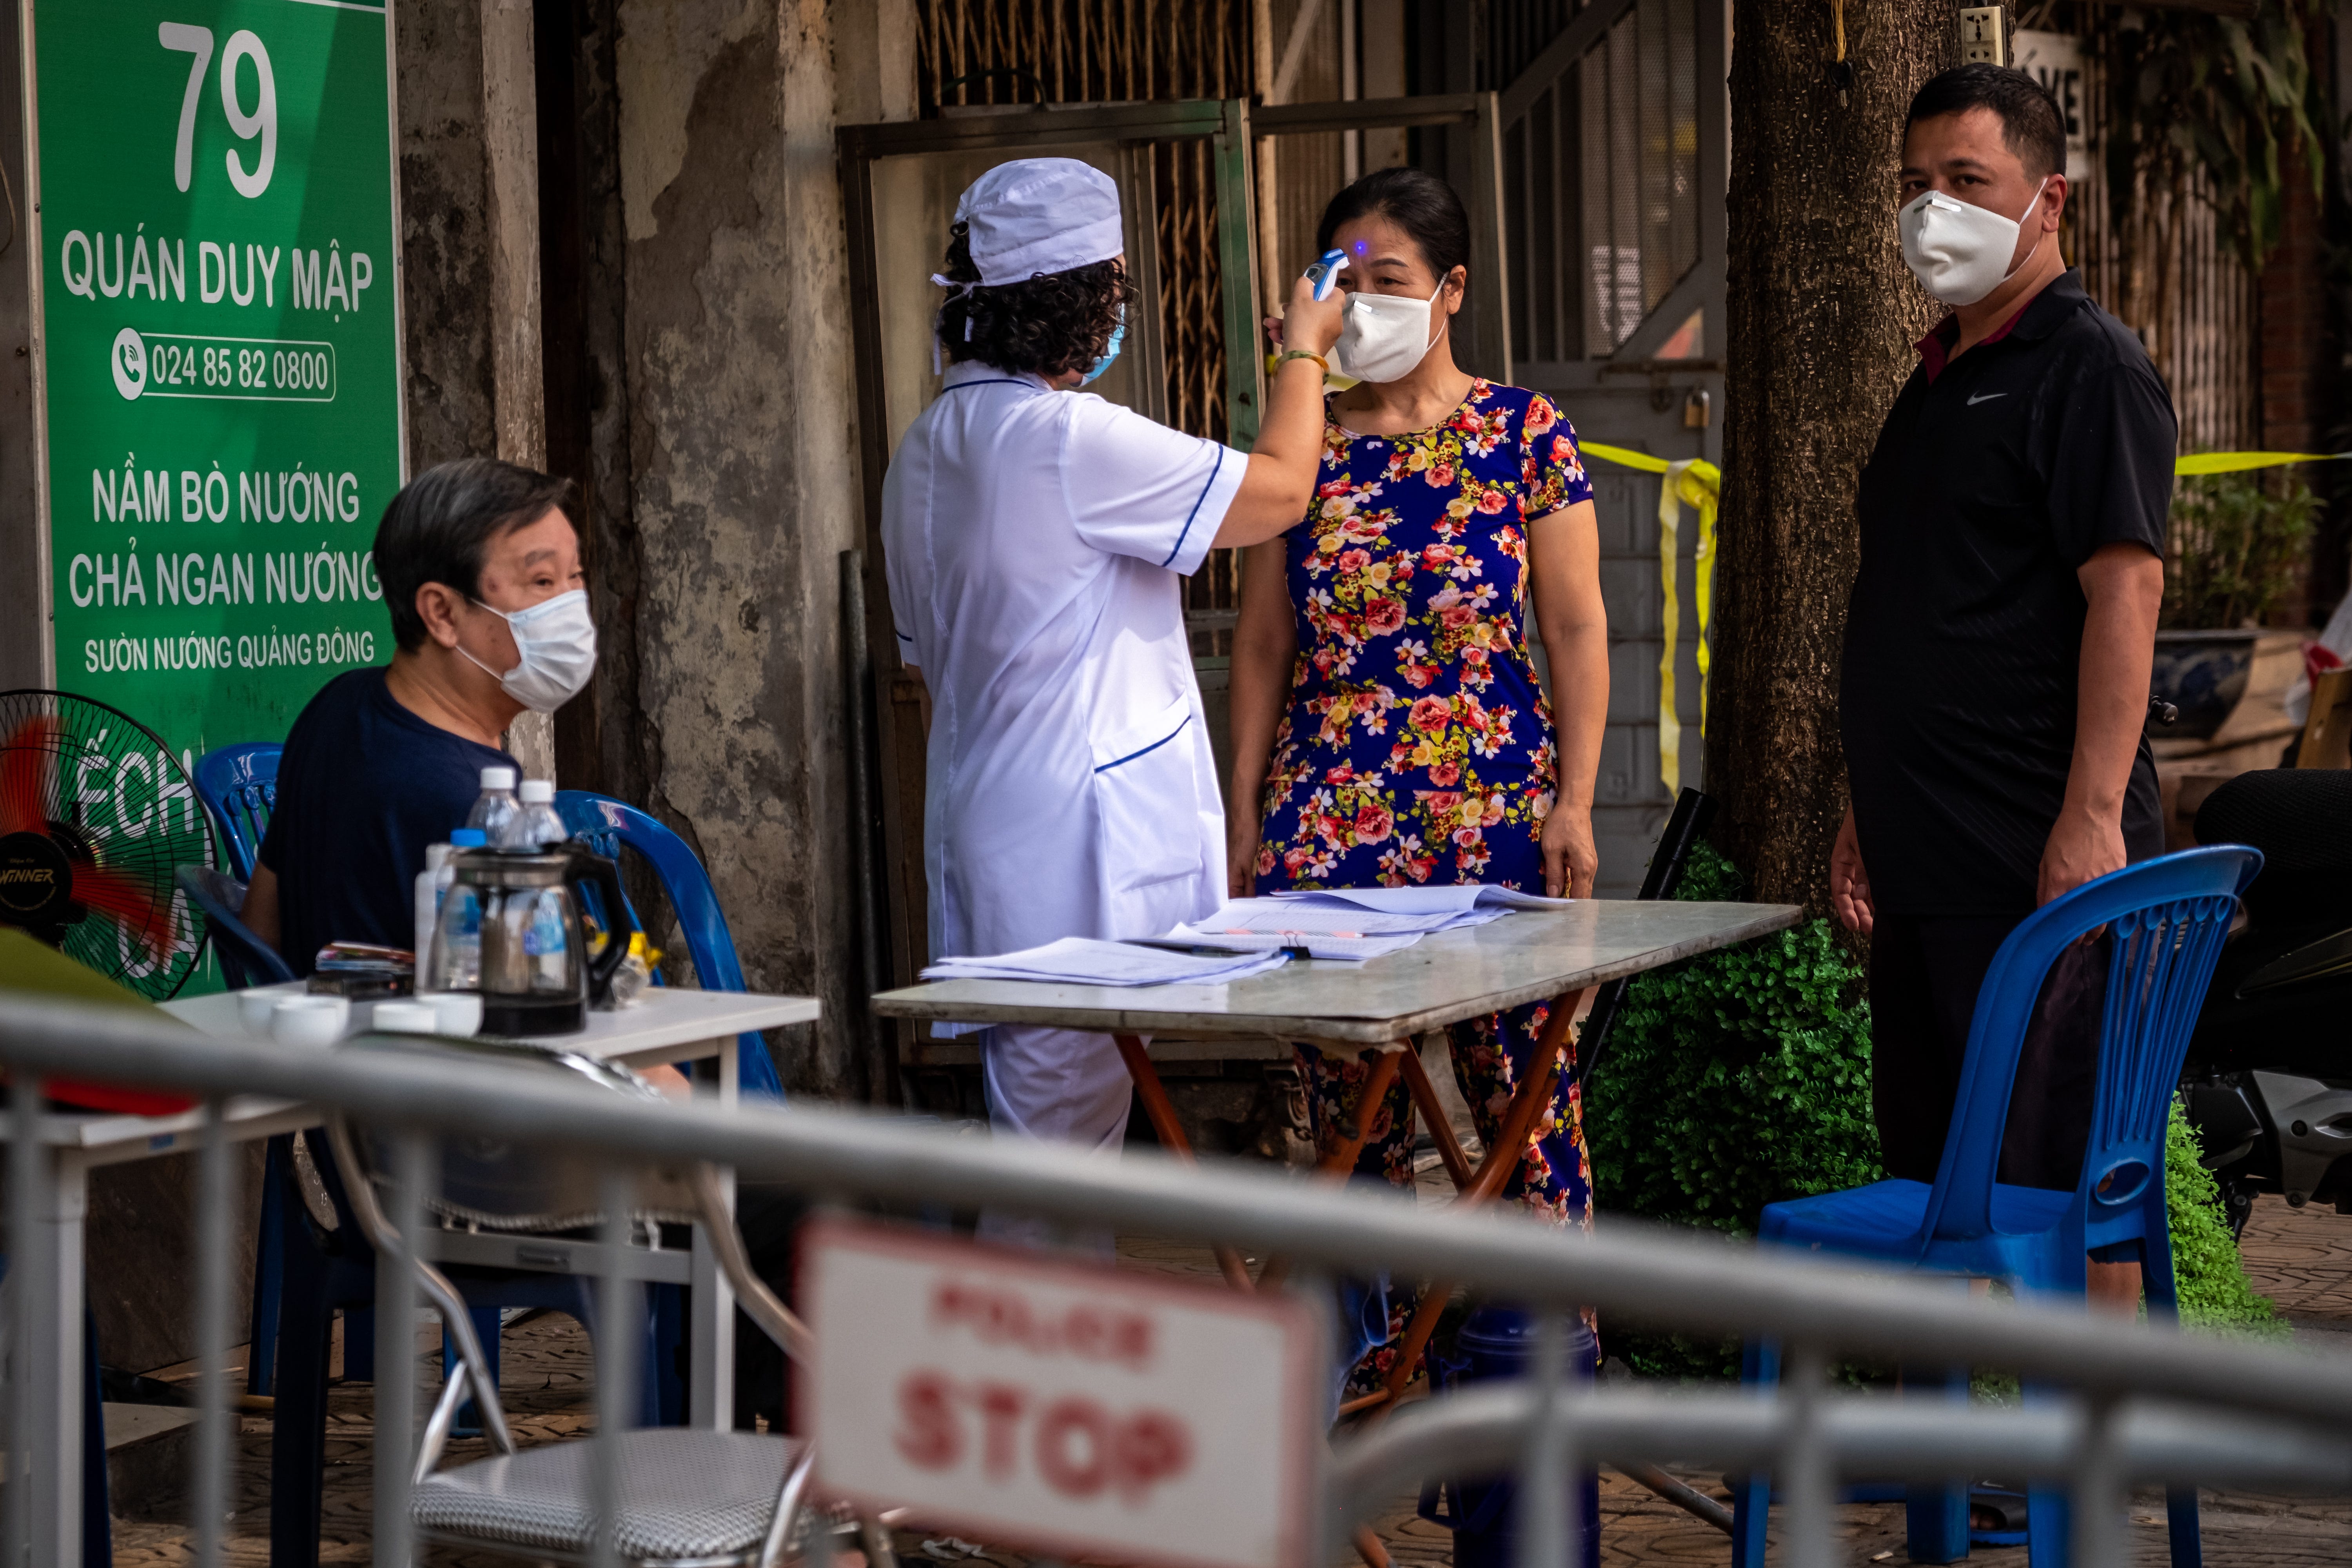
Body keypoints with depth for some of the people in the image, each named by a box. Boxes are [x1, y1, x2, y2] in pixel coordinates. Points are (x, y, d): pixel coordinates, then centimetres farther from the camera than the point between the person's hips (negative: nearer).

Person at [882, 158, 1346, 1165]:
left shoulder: (925, 450, 12)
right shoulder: (1071, 439, -17)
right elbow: (1279, 490, -9)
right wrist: (1304, 350, 9)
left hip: (984, 833, 9)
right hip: (1081, 841, -9)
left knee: (1037, 1120, 13)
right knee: (1062, 1130, -6)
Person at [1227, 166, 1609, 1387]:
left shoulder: (1523, 431, 4)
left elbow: (1577, 627, 2)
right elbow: (1263, 644, 13)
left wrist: (1574, 802, -6)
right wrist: (1245, 815, 8)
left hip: (1495, 806, -3)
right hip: (1330, 811, 3)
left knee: (1522, 1082, -5)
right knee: (1346, 1092, 2)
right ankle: (1376, 1344, 11)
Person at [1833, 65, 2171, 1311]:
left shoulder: (2088, 366, -8)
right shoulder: (1939, 375, 20)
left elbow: (2126, 593, -17)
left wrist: (2092, 820, -24)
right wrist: (1866, 815, 21)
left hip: (2044, 859, -9)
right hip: (1931, 858, 9)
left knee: (2064, 1172, -6)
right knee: (1933, 1174, 12)